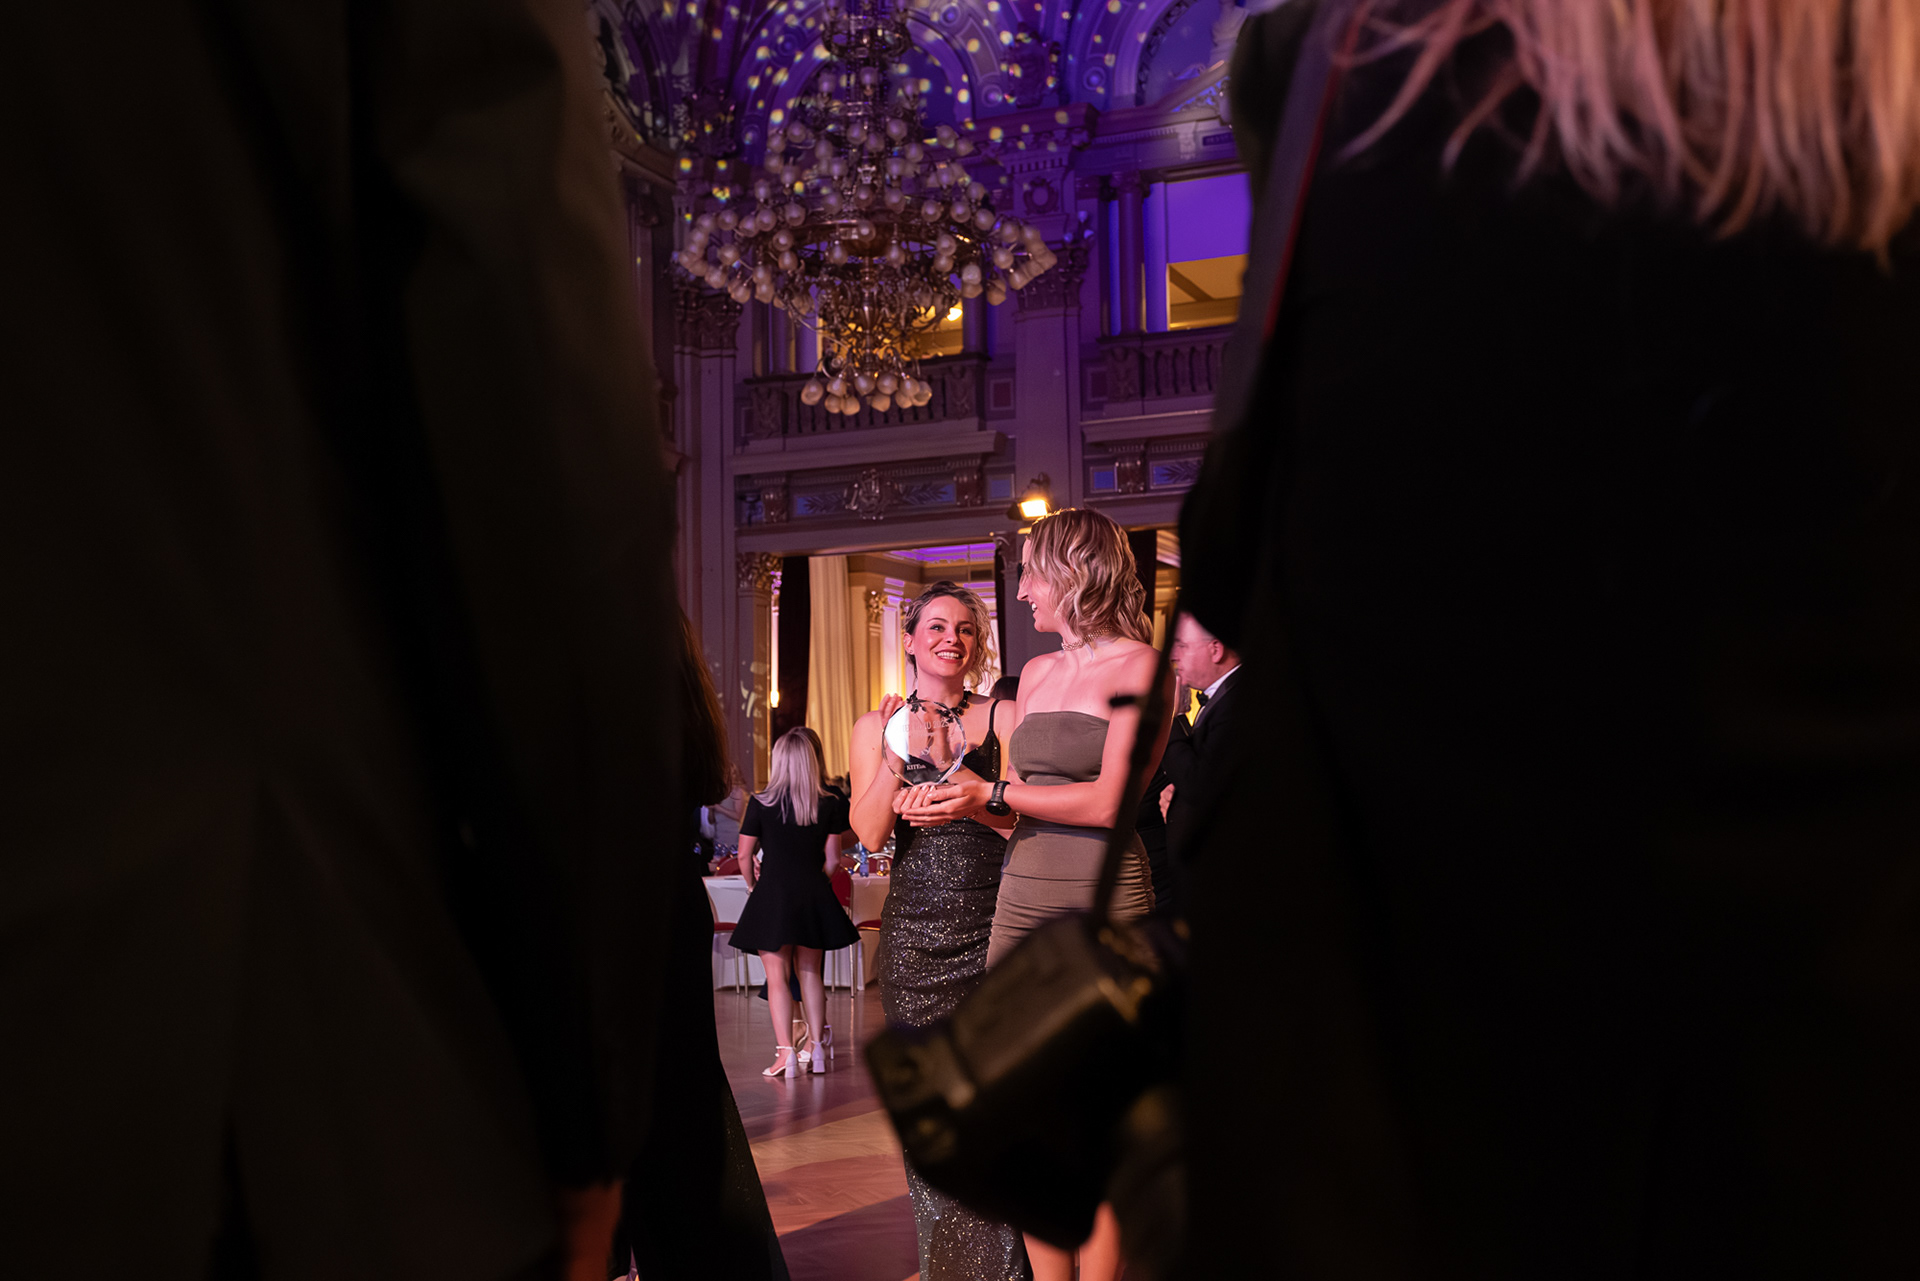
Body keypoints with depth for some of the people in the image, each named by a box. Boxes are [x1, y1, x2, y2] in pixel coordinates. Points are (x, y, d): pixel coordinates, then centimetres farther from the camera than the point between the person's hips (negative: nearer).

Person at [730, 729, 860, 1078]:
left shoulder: (761, 804, -7)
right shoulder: (829, 805, -1)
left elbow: (744, 856, -1)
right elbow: (833, 859, 2)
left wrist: (753, 884, 16)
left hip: (772, 894, -3)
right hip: (814, 896, 3)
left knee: (777, 976, 2)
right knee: (809, 972, 15)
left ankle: (786, 1052, -4)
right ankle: (816, 1045, 15)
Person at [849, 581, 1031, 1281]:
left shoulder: (1002, 717, 5)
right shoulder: (876, 726, 9)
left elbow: (1019, 818, -5)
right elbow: (870, 833, -1)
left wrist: (946, 758, -16)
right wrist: (899, 749, -13)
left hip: (993, 922, -2)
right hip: (916, 931, 2)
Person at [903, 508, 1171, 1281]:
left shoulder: (1139, 667, -4)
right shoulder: (1035, 674, 17)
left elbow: (1110, 802, -12)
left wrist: (992, 793, -7)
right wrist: (955, 802, 6)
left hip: (1102, 902, -6)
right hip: (1021, 898, 6)